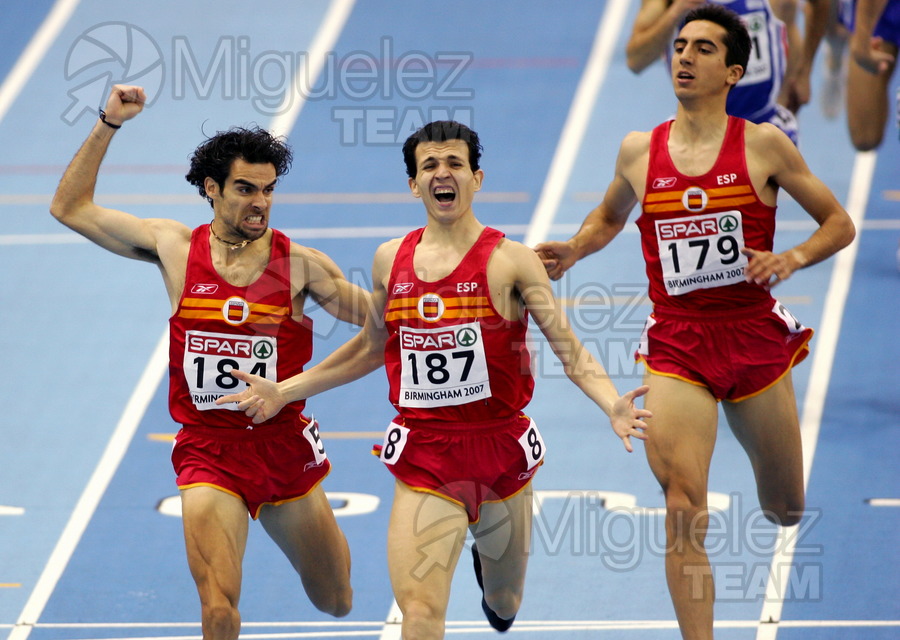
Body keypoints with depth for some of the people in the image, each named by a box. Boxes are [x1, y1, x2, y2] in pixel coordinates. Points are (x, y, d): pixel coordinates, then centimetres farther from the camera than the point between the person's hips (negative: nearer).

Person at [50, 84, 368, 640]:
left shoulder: (299, 265, -5)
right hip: (209, 452, -1)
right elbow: (70, 208, 6)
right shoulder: (176, 249, -2)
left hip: (284, 446, 1)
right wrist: (108, 126, -1)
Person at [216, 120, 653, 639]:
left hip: (499, 450, -1)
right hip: (422, 458, 1)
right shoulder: (391, 260, 4)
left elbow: (570, 350, -13)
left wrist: (612, 405, -32)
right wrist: (282, 393, 21)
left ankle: (486, 555, 57)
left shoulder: (509, 261, -8)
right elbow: (371, 348, 20)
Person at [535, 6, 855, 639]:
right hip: (676, 345, 0)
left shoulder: (763, 146, -3)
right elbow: (610, 217, 24)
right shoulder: (638, 151, 4)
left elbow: (839, 224, 3)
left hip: (754, 337, 0)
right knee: (684, 506, -18)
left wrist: (792, 259, -16)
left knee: (786, 511, 14)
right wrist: (574, 250, 4)